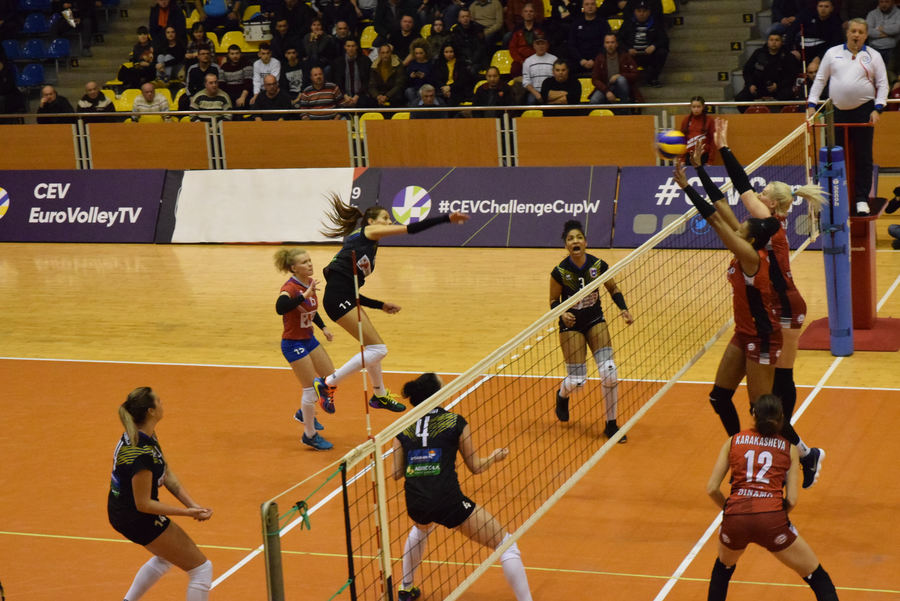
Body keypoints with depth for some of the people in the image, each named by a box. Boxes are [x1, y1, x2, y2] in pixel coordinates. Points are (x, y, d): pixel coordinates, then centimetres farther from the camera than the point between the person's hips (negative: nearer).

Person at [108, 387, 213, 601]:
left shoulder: (137, 435, -1)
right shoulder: (141, 454, -31)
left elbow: (168, 477, 0)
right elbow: (143, 504, -26)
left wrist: (192, 504, -12)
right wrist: (186, 512, -25)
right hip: (139, 519, -10)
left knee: (165, 557, 36)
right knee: (202, 568, -1)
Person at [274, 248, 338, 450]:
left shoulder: (310, 283, 1)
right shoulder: (290, 288, -25)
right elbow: (280, 308, -47)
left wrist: (323, 327, 10)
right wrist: (305, 295, -52)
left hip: (309, 339, 9)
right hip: (293, 344, -9)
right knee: (310, 388, -3)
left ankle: (304, 413, 39)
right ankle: (310, 436, 14)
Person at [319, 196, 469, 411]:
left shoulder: (357, 241, 26)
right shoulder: (369, 231, 3)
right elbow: (412, 228, -6)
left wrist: (382, 305, 26)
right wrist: (447, 219, -7)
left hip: (345, 297, 10)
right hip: (338, 298, -10)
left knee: (373, 348, 23)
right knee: (377, 349, -10)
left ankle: (379, 395, 42)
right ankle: (326, 385, -7)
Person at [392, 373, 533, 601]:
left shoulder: (403, 429, 9)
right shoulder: (455, 422, 1)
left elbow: (397, 473, 12)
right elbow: (475, 466, 7)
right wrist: (495, 456, 27)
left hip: (415, 505, 5)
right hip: (449, 501, -5)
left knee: (421, 527, 43)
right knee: (506, 545, 8)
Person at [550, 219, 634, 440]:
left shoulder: (598, 265, -12)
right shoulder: (560, 272, -18)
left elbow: (613, 289, 4)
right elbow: (554, 301, -5)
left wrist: (624, 309, -11)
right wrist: (562, 314, -25)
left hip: (595, 321, 2)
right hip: (571, 325, -2)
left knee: (609, 372, -11)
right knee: (576, 380, -4)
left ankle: (611, 424, 6)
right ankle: (562, 395, 37)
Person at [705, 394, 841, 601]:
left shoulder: (734, 441, 16)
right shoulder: (788, 448, 14)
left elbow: (711, 489, 10)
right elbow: (791, 500, 6)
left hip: (735, 517, 2)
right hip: (771, 518, -2)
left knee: (724, 566, 35)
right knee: (818, 577, 13)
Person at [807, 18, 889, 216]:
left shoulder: (873, 56, 6)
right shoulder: (833, 53, 9)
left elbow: (882, 84, 6)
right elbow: (820, 79, 12)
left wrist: (877, 109, -6)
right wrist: (812, 104, 4)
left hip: (864, 110, -1)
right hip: (839, 111, 1)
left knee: (863, 157, -1)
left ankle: (861, 199, 5)